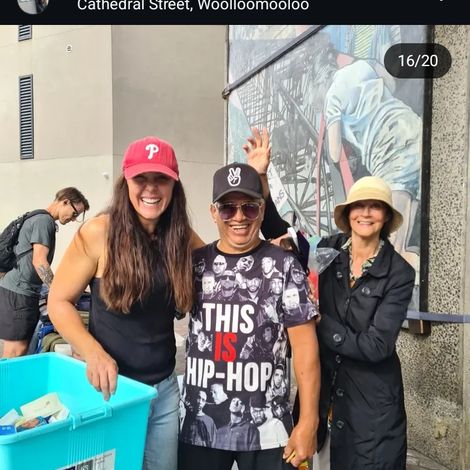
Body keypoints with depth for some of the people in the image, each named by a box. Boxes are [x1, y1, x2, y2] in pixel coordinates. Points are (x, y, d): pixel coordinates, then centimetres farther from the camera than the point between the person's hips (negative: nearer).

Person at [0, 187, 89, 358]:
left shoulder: (43, 221, 19)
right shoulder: (44, 220, -12)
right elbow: (39, 262, -19)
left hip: (25, 291, 10)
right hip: (17, 292, -10)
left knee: (24, 347, 9)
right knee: (16, 352, -7)